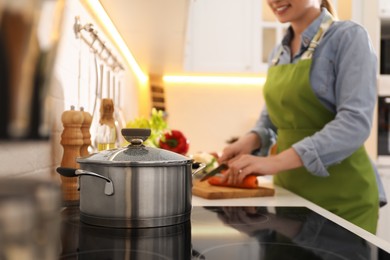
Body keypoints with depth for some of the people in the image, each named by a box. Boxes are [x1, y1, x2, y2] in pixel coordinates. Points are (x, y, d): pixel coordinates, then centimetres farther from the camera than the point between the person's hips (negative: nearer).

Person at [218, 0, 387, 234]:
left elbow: (355, 122, -21)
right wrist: (251, 140, -6)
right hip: (289, 187, 6)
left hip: (341, 195, -6)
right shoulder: (279, 51, 9)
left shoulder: (349, 37, -10)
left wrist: (277, 161, -30)